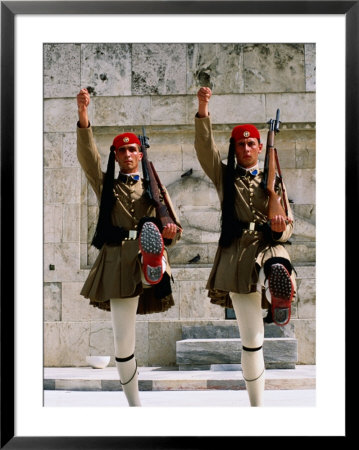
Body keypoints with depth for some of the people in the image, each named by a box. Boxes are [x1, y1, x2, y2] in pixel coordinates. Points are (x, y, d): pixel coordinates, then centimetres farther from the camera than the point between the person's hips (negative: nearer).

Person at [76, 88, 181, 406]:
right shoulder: (106, 185, 15)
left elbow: (174, 229, 12)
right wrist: (83, 115, -16)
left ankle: (153, 269, -62)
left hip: (148, 253, 1)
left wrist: (170, 232, -14)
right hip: (118, 260, 0)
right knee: (123, 340, -1)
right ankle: (134, 404, 9)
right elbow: (88, 155, -2)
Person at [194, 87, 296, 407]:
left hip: (269, 245, 1)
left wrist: (280, 229, -17)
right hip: (238, 253, 0)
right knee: (251, 340, 0)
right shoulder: (224, 176, 12)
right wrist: (203, 111, -19)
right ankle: (257, 405, 10)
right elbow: (205, 146, -5)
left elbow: (288, 226, 8)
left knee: (278, 272, -43)